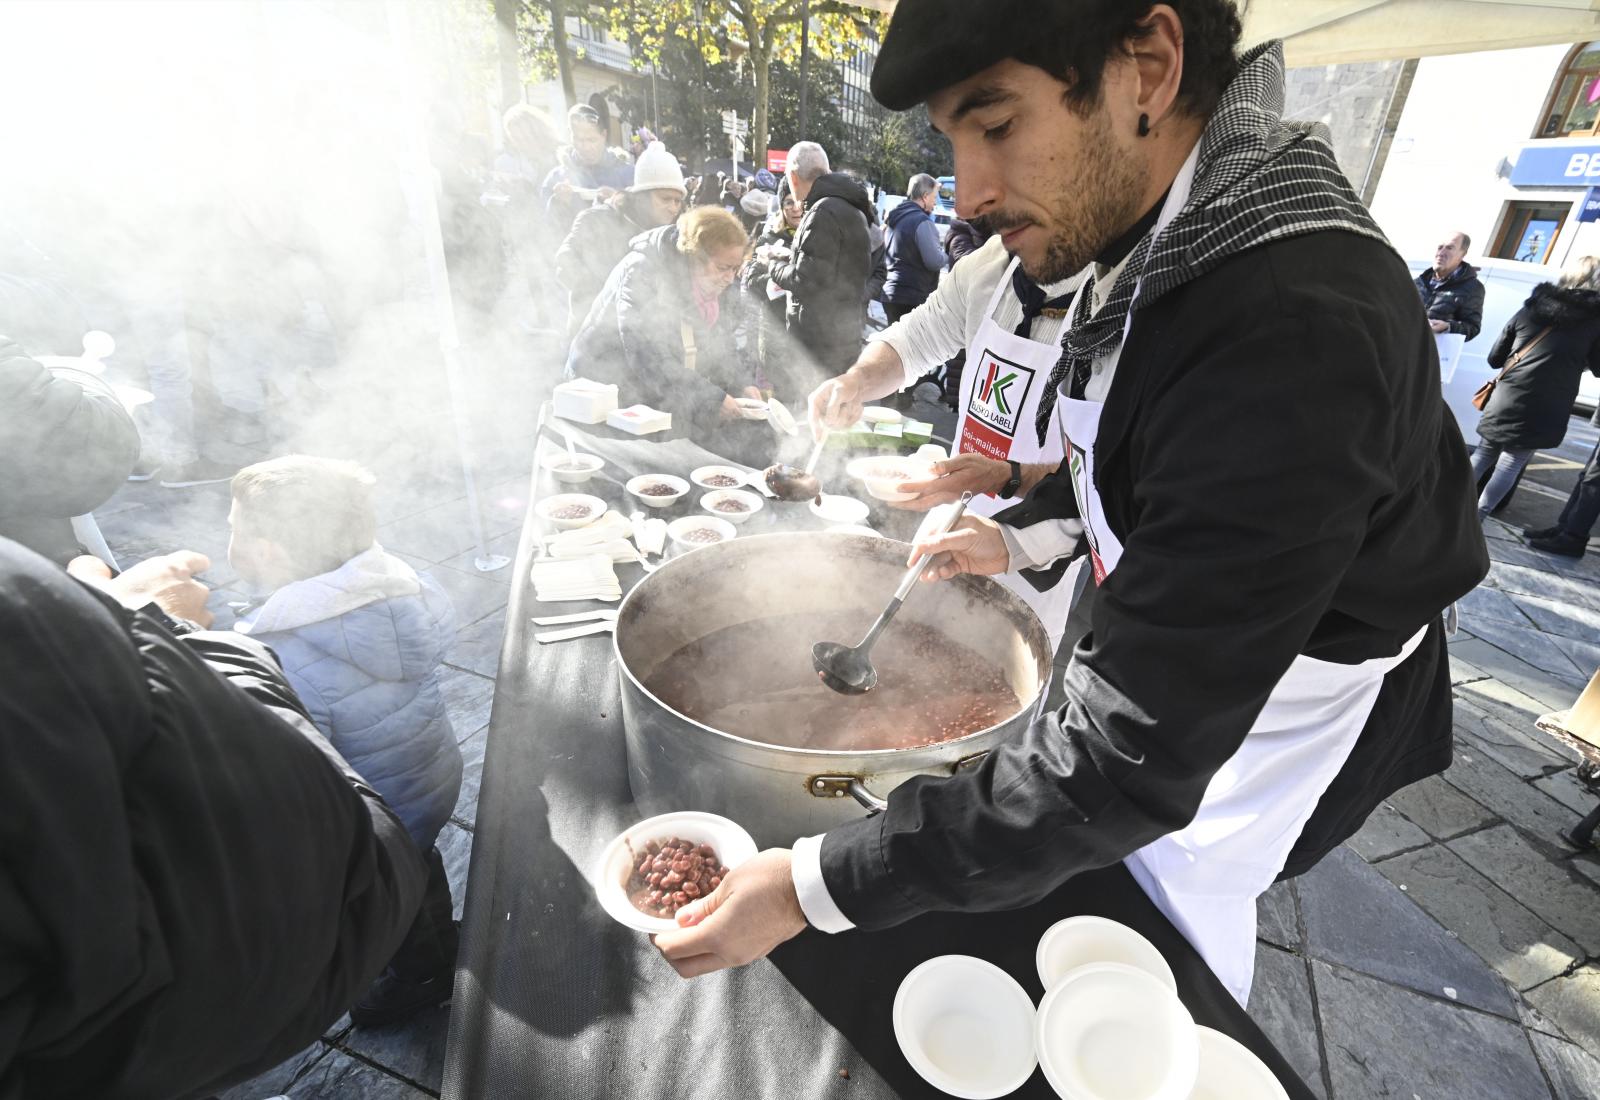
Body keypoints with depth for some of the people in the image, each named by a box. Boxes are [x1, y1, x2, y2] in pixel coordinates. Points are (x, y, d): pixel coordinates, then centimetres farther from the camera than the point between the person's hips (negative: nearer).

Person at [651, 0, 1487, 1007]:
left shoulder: (1297, 331, -38)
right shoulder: (1151, 248, -7)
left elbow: (1135, 751, -37)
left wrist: (814, 887, -33)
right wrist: (1021, 538, -5)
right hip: (1158, 670, 8)